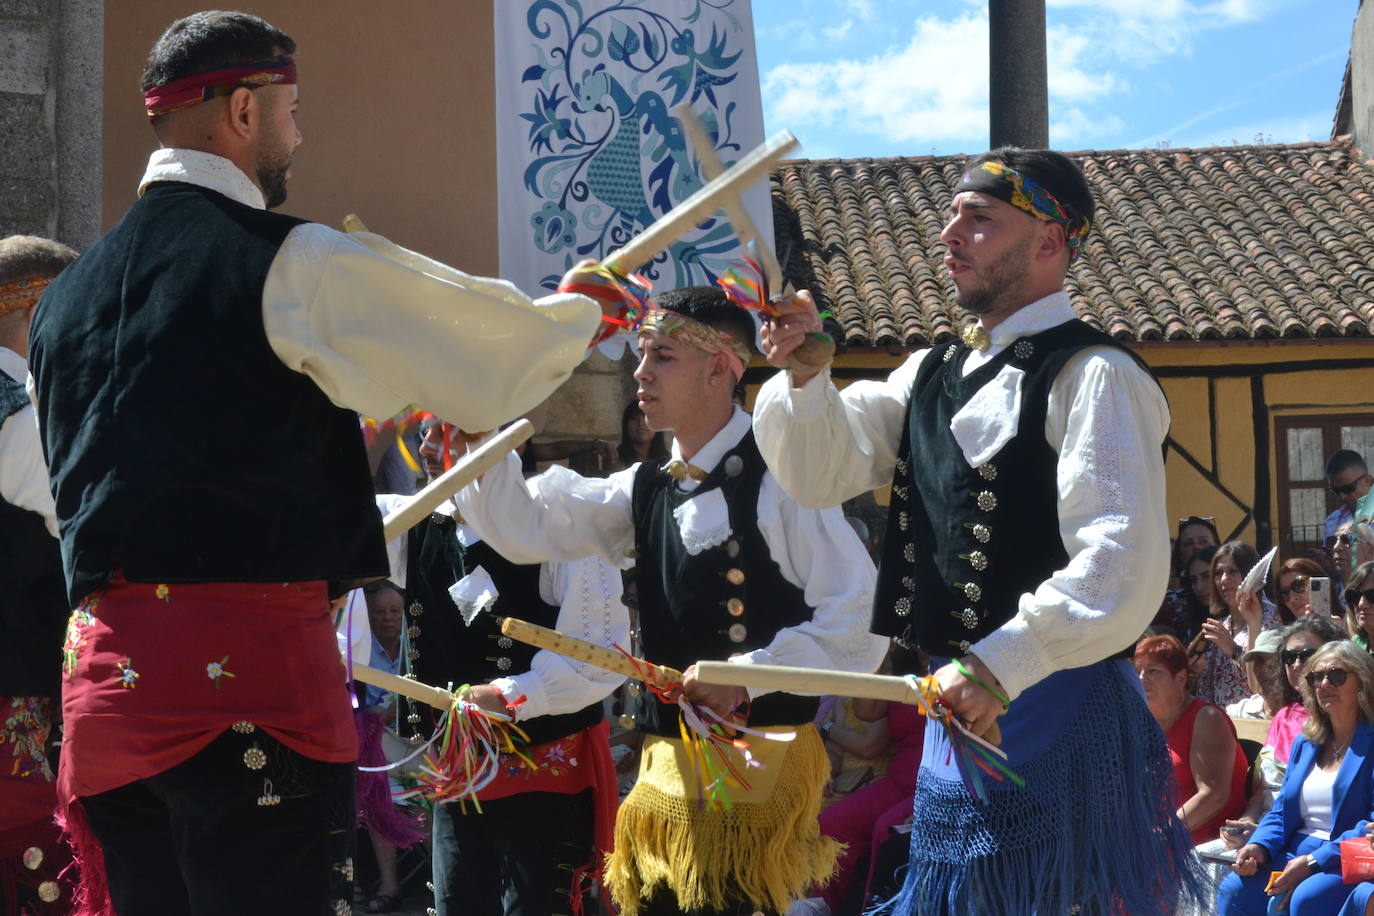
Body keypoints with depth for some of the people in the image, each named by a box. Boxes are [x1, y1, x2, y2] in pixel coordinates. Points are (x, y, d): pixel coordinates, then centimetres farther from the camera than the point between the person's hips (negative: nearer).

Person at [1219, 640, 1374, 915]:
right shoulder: (1305, 743, 20)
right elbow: (1281, 810, 21)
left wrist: (1315, 861, -20)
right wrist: (1259, 847, -1)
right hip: (1294, 855, 6)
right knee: (1232, 890, -19)